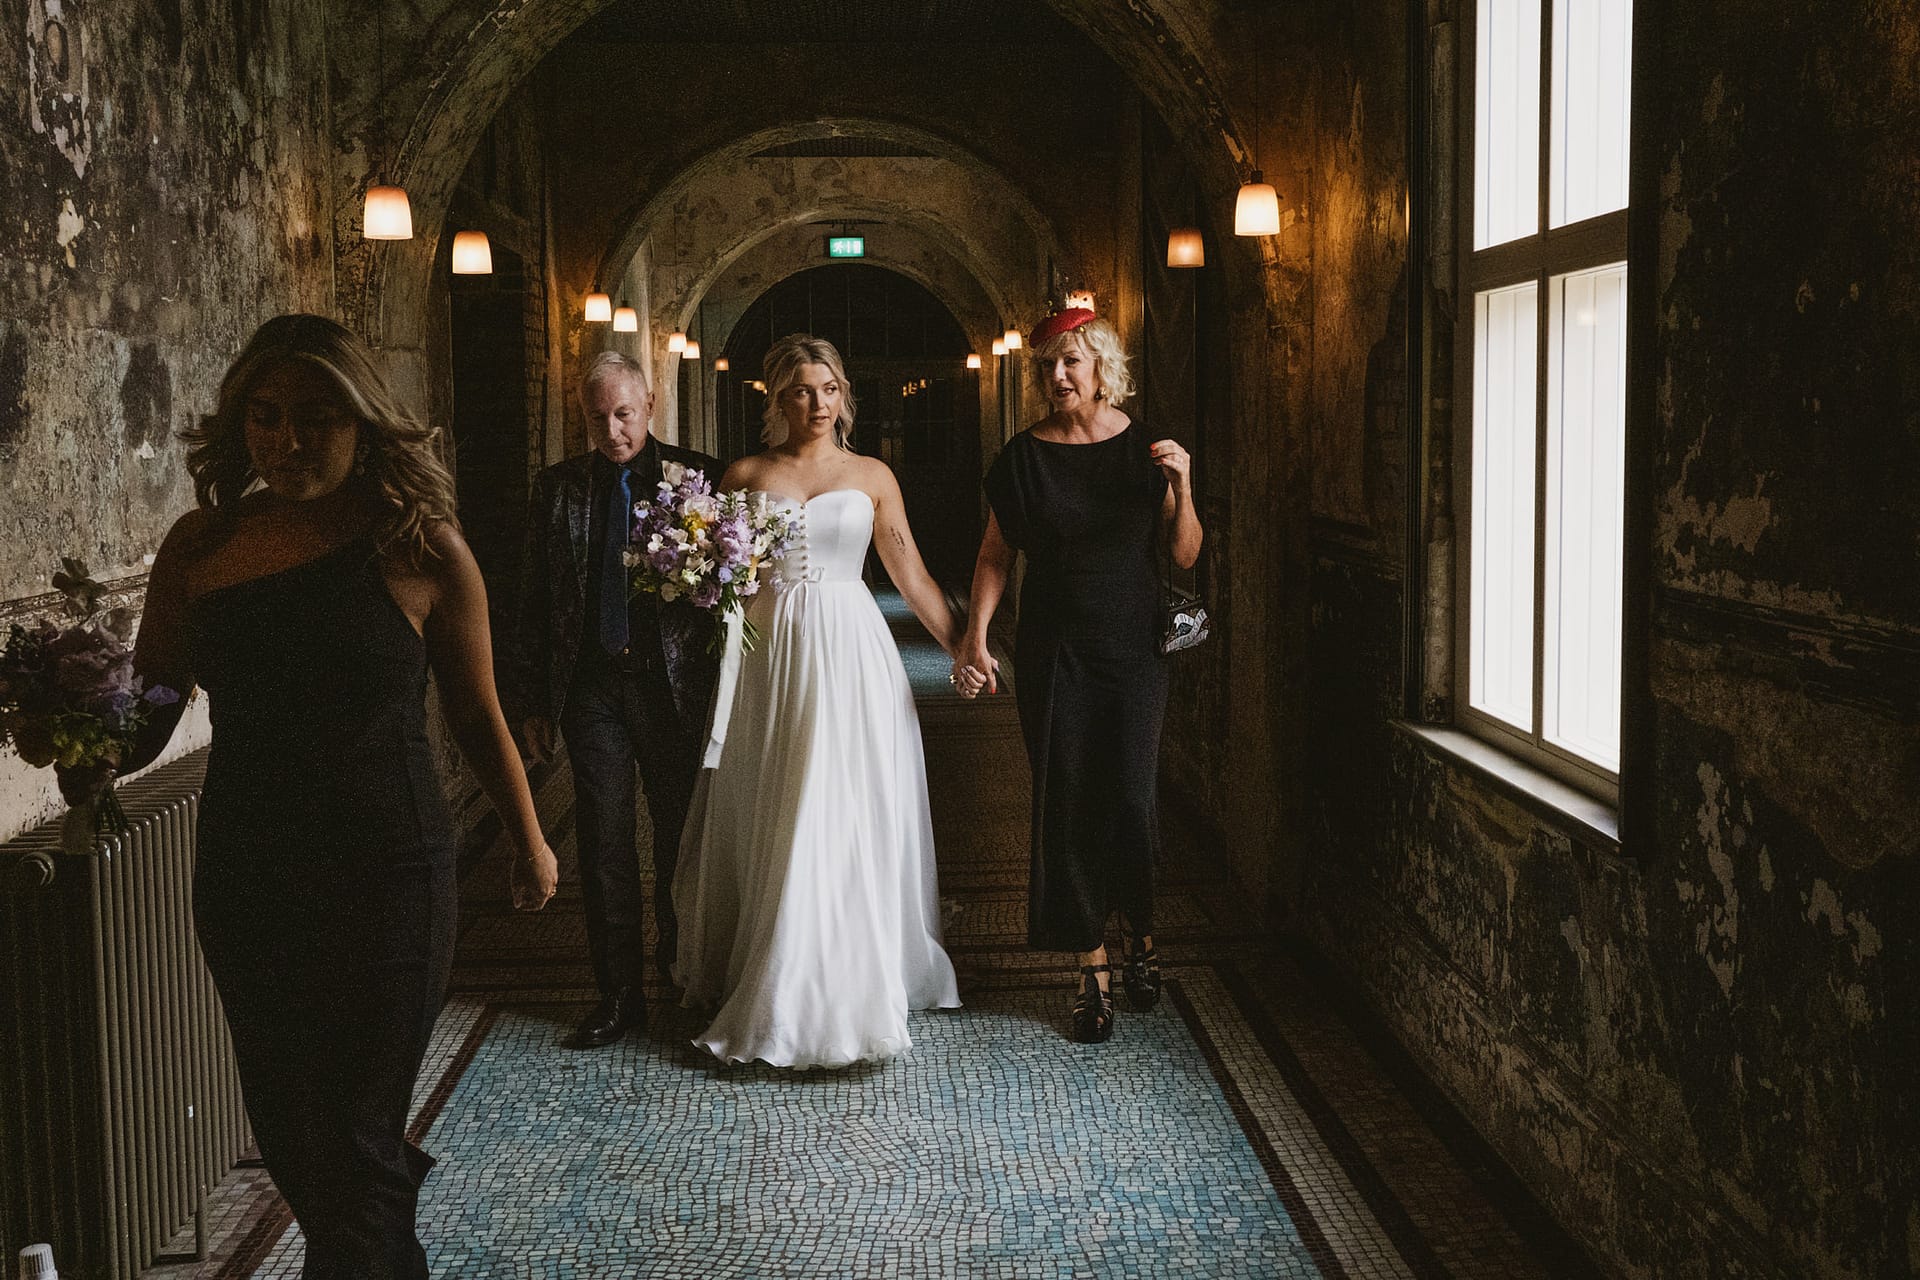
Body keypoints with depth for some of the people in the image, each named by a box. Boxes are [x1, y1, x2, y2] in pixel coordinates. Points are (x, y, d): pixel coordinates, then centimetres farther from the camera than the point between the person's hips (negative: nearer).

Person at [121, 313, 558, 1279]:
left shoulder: (421, 549, -9)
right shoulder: (199, 548, 0)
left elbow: (478, 716, 1)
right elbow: (145, 711, 5)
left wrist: (528, 842, 10)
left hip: (387, 880, -4)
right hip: (244, 877, 4)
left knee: (352, 1144, 0)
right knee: (286, 1128, 16)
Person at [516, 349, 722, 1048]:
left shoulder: (697, 476, 0)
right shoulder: (558, 486, 6)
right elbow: (535, 600, 9)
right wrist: (534, 701, 6)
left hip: (674, 683, -1)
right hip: (591, 684, 1)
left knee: (680, 835, 10)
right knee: (603, 842, 4)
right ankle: (619, 993, 13)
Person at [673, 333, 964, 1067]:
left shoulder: (872, 477, 8)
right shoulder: (746, 477, 8)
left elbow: (912, 578, 9)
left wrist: (964, 650, 6)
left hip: (851, 656, -1)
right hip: (771, 655, 1)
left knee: (847, 824, -2)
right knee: (770, 827, 5)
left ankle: (848, 990, 9)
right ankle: (772, 994, 18)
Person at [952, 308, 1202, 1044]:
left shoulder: (1145, 448, 1)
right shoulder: (1023, 456, 1)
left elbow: (1185, 557, 3)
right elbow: (995, 555, 4)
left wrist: (1182, 490, -13)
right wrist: (975, 636, -7)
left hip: (1134, 645, -1)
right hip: (1053, 649, 1)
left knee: (1130, 798, -7)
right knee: (1066, 806, 1)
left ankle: (1142, 936, 21)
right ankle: (1094, 972, 11)